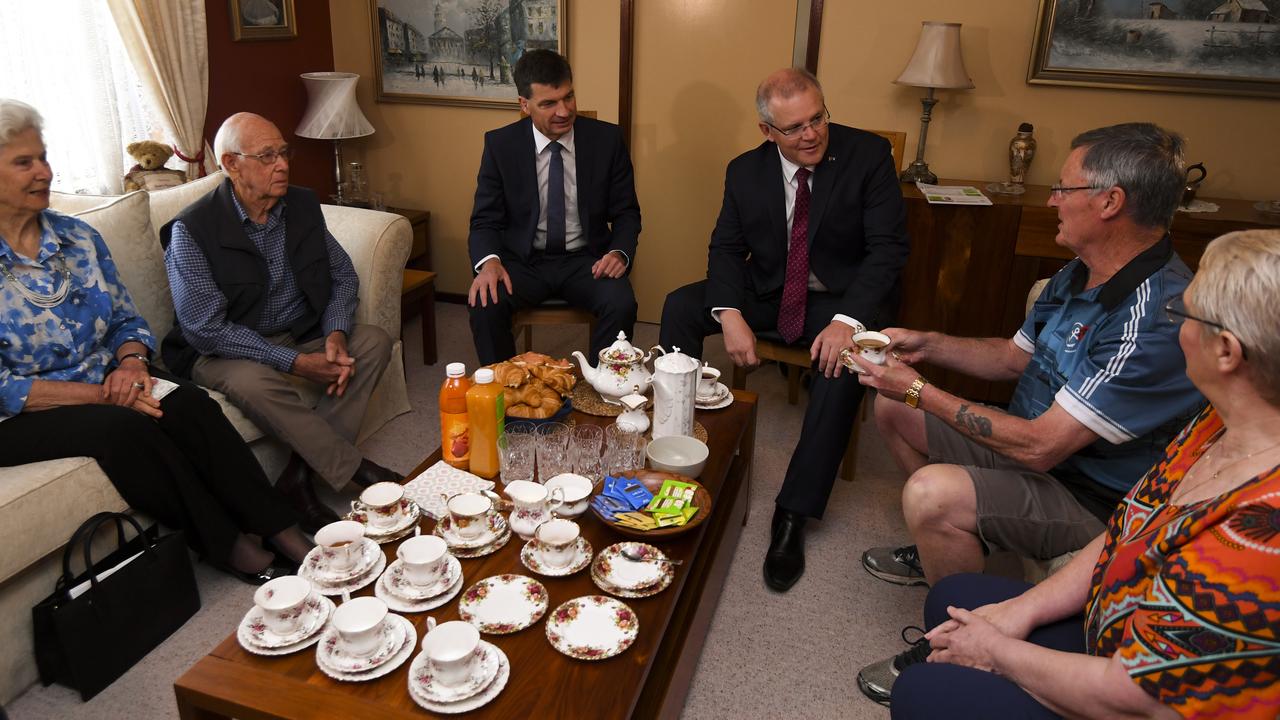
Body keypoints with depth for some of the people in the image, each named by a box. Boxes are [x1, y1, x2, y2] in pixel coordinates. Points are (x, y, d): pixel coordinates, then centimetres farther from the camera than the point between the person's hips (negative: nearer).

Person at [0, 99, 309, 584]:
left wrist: (130, 362, -13)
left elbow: (127, 319, 10)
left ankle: (282, 532, -24)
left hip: (110, 378, 4)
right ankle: (228, 546, -20)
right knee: (124, 427, -33)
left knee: (191, 406, -25)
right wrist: (101, 394, -22)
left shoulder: (77, 236, 5)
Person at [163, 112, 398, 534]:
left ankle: (299, 477, -21)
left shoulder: (302, 205, 1)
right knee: (254, 382, -37)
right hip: (226, 352, -5)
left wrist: (336, 334, -15)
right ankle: (356, 471, -21)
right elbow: (206, 329, -20)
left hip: (302, 338, 6)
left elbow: (342, 275, 5)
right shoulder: (191, 231, -15)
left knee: (374, 341, -17)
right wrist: (296, 362, -25)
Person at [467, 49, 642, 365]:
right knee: (485, 304, -28)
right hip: (524, 261, 0)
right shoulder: (500, 144, -3)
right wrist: (489, 262, -22)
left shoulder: (607, 139, -3)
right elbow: (486, 219, 0)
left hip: (586, 259, 0)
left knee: (622, 304, -29)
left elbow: (626, 212, 5)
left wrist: (620, 252, -17)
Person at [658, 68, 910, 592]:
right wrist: (730, 314, -19)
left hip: (843, 297, -3)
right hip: (767, 292, 4)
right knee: (680, 307, -14)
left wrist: (847, 320, -30)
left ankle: (792, 515, -25)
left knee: (844, 361, -34)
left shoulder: (869, 156, -11)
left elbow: (888, 247, -15)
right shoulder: (746, 170, -1)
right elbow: (726, 248, 2)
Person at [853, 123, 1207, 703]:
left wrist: (921, 391, -22)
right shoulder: (1081, 274, 0)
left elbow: (1040, 446, -30)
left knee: (931, 492, -34)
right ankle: (943, 546, 25)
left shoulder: (1156, 319, -31)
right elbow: (1014, 356, 14)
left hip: (1093, 497, -9)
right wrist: (925, 345, 1)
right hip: (1036, 440, 10)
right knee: (893, 409, 11)